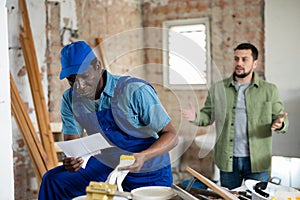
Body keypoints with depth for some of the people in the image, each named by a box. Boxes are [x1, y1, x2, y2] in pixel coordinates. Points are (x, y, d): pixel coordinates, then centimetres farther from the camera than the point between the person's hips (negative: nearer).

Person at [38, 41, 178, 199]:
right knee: (53, 181, -11)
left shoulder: (135, 91, -24)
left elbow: (171, 135, -20)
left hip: (148, 175, -4)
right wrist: (70, 161, -24)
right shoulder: (70, 99, -8)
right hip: (104, 166, 4)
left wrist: (143, 156, -39)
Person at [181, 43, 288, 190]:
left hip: (257, 161, -1)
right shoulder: (217, 88, 5)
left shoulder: (269, 90, 2)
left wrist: (279, 124, -19)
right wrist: (196, 117, -12)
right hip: (228, 161, 1)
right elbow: (208, 115, 9)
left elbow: (279, 116, 4)